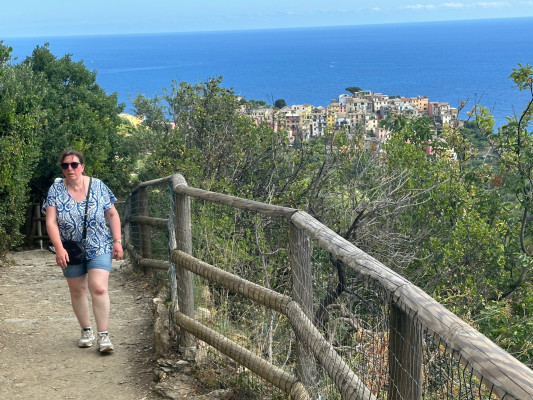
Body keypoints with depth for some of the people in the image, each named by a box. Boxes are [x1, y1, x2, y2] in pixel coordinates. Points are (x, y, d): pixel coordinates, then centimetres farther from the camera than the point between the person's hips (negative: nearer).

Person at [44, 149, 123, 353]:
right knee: (77, 290, 12)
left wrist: (117, 241, -4)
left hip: (99, 248, -2)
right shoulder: (56, 189, -5)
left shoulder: (98, 186, -5)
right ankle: (86, 330, 29)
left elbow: (113, 214, 2)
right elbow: (51, 222, -9)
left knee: (99, 289, -15)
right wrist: (59, 248, -20)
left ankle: (103, 335, -9)